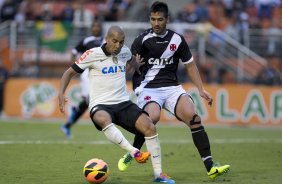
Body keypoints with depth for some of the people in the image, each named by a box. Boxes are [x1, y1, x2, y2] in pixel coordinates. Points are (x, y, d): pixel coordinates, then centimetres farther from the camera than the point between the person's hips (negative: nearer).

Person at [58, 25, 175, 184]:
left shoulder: (125, 52, 7)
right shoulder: (93, 54, -6)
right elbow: (70, 72, 1)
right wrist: (61, 93, -11)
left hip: (123, 103, 5)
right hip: (100, 106, -4)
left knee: (149, 127, -16)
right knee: (104, 120, -42)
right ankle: (134, 152, -38)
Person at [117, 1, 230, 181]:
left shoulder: (177, 39, 7)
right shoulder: (143, 39, -3)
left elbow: (190, 64, 17)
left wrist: (201, 89, 10)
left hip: (171, 86, 3)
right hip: (148, 87, -3)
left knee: (192, 115, -21)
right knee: (153, 116, -33)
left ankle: (210, 167, -23)